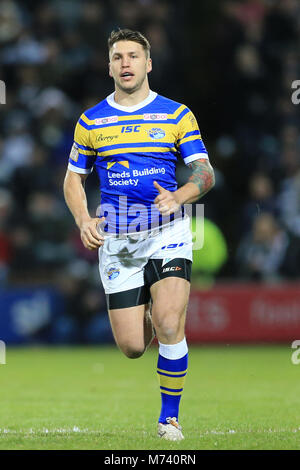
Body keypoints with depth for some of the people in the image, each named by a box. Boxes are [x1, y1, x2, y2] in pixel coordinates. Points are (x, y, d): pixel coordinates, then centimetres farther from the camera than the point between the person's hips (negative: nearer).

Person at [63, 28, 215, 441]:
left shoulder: (177, 115, 3)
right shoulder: (91, 122, 7)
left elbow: (205, 174, 2)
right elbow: (74, 178, 15)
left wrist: (178, 197, -18)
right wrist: (83, 220, -3)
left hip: (167, 232, -2)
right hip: (116, 239, 2)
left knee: (169, 326, -19)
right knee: (132, 347, -2)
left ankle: (170, 417, -1)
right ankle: (146, 315, 36)